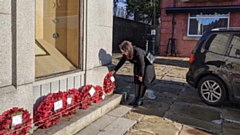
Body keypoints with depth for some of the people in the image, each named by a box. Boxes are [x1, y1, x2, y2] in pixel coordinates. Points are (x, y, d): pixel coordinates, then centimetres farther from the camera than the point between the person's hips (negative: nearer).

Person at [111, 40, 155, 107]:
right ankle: (136, 98, 11)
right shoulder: (125, 54, -19)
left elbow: (142, 64, -29)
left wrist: (141, 75, -19)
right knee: (137, 81, 4)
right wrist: (115, 70, 0)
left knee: (143, 81, -6)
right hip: (137, 65, 6)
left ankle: (140, 99, 3)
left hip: (146, 64, -6)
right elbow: (121, 61, -3)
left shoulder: (138, 52, -40)